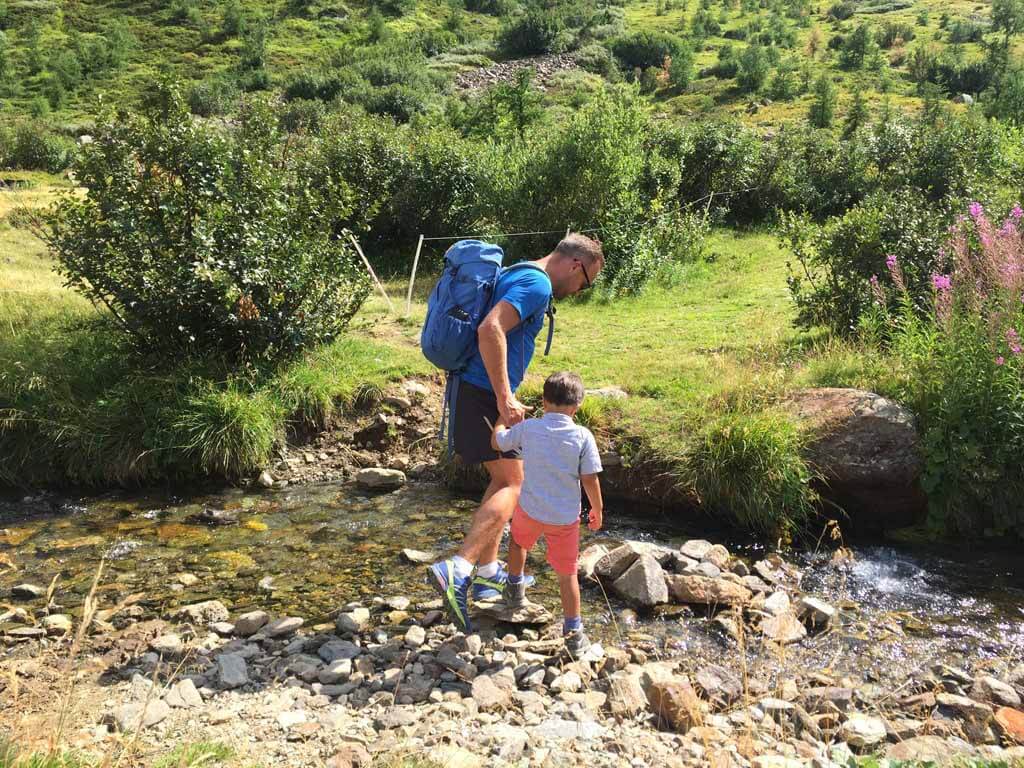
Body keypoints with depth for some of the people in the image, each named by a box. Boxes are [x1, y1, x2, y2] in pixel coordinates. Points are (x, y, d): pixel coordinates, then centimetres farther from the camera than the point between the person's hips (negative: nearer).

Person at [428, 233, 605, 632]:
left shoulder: (516, 276, 20)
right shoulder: (537, 283, -13)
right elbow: (490, 330, -27)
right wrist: (505, 399, -26)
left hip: (474, 391, 10)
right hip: (485, 395, -10)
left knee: (504, 480, 17)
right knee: (513, 484, -8)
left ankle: (487, 571, 21)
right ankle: (457, 570, -20)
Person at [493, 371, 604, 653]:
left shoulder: (528, 428, -8)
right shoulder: (583, 436, -11)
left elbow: (497, 442, 9)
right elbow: (590, 480, -9)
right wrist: (597, 510, 6)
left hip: (530, 510, 1)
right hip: (565, 518, -1)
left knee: (518, 541, 34)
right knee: (567, 574, 13)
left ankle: (515, 590, 50)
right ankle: (573, 633, 20)